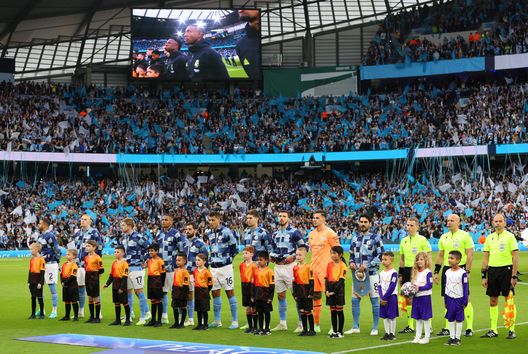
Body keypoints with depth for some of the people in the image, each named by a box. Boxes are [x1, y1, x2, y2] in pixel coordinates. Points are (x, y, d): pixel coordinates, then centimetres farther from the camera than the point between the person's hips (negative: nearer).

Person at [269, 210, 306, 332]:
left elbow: (304, 247, -6)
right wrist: (271, 255, 10)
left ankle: (302, 324, -3)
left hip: (289, 266, -7)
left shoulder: (294, 232, -6)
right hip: (278, 266, 7)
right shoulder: (275, 234, 15)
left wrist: (293, 256, -15)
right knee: (280, 295, 10)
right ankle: (282, 323, 18)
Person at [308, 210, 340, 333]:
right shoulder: (311, 234, 14)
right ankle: (316, 324, 16)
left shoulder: (330, 233, -7)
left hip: (326, 269, -7)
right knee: (315, 296, 9)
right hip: (314, 269, 7)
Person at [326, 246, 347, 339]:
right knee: (332, 311, 7)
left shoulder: (343, 265, -8)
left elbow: (341, 280, -12)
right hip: (330, 289, 5)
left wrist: (334, 292, -16)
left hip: (338, 289, -5)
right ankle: (334, 331, 13)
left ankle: (340, 332, 6)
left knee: (339, 310, 0)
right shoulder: (329, 265, 9)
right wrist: (326, 290, -5)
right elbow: (326, 278, 7)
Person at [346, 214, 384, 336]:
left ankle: (375, 328, 6)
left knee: (374, 300, 0)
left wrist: (367, 266, -14)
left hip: (371, 273, -5)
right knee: (355, 299, 4)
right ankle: (355, 327, 13)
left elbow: (380, 256, -7)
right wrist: (351, 262, 1)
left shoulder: (375, 238, -2)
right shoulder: (355, 238, 13)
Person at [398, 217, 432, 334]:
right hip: (407, 270, 6)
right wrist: (400, 274, 15)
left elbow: (428, 257, -7)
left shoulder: (422, 240, -6)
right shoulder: (404, 241, 13)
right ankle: (410, 326, 14)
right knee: (408, 299, 7)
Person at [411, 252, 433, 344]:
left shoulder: (428, 272, -10)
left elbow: (430, 285, -15)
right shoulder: (415, 272, 12)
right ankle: (417, 337, 18)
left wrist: (419, 288, -23)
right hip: (416, 297, 7)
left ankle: (427, 337, 5)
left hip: (425, 297, -7)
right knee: (418, 318, 12)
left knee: (425, 318, -1)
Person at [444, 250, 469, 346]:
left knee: (459, 319, 3)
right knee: (450, 319, 7)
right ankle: (452, 337, 16)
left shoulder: (462, 273, -10)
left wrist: (465, 301, -10)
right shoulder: (447, 272, 5)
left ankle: (457, 338, 10)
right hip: (450, 299, 4)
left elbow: (466, 287, -7)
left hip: (459, 299, -4)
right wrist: (445, 301, 12)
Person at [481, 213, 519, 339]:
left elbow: (515, 257, -6)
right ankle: (493, 330, 13)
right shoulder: (489, 238, 11)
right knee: (493, 301, 6)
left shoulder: (510, 236, -3)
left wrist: (514, 276, -12)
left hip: (506, 269, -5)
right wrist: (484, 276, 9)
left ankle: (512, 330, 4)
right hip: (492, 270, 5)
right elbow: (485, 258, 14)